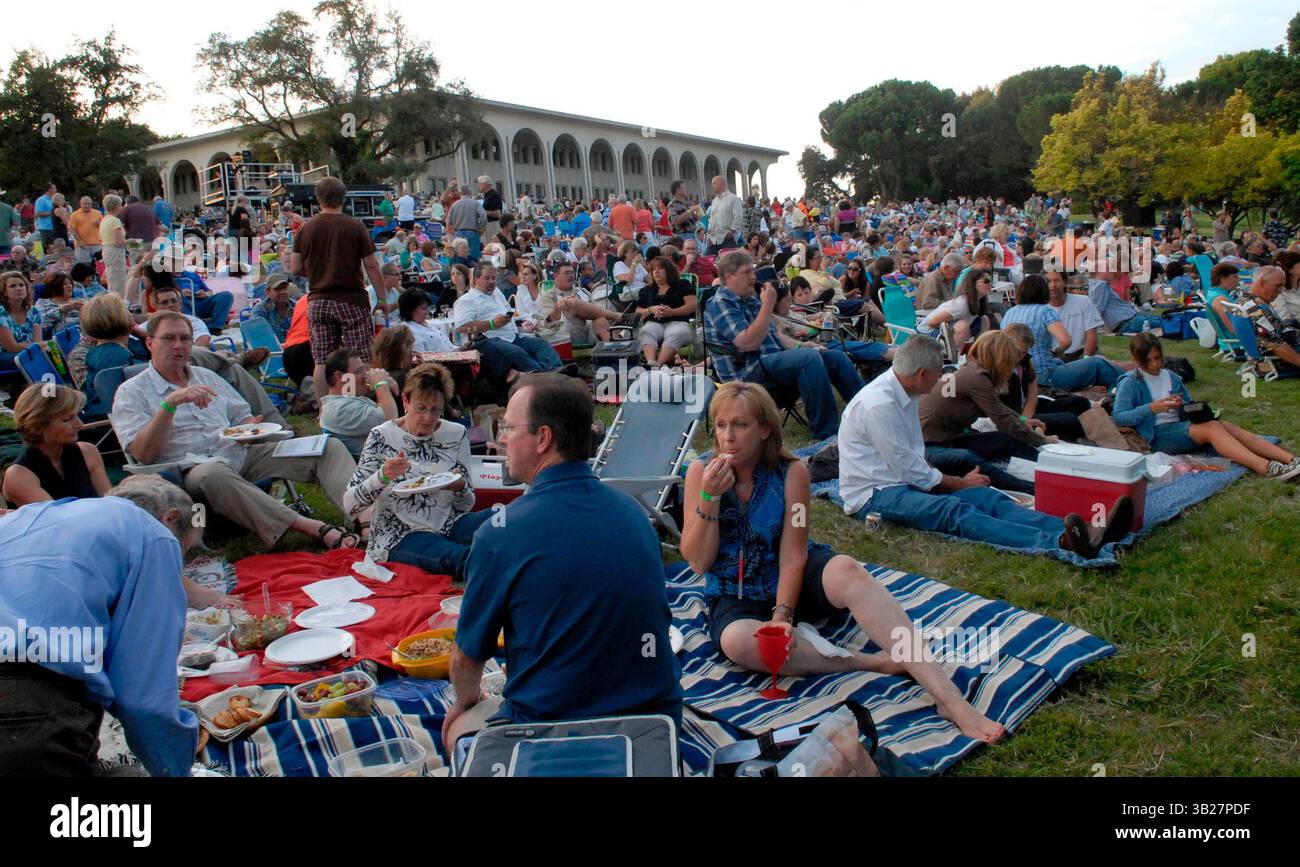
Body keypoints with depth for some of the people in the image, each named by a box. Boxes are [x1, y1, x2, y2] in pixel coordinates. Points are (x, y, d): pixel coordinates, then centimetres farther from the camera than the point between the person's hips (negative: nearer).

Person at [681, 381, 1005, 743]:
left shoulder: (791, 472, -10)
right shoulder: (701, 472, -9)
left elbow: (793, 554, -13)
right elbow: (698, 562, -11)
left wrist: (782, 614, -27)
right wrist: (709, 497, -24)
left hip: (796, 580, 0)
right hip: (734, 597, 0)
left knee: (845, 569, -34)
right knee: (737, 642, -36)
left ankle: (950, 698, -40)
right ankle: (872, 662, -28)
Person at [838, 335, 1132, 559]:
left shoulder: (903, 394, 12)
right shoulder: (878, 404, -19)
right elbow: (909, 470, -16)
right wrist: (961, 483, -3)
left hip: (906, 481, 9)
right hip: (873, 494, -9)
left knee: (985, 496, -15)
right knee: (954, 510, -34)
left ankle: (1085, 535, -33)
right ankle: (1060, 543, -53)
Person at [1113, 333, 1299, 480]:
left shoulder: (1171, 377, 18)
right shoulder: (1129, 383, -1)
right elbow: (1118, 417, -13)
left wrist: (1182, 406, 0)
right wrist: (1151, 408, -23)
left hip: (1180, 425, 6)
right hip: (1157, 434, -6)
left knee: (1229, 427, -19)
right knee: (1212, 428, -28)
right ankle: (1266, 468, -44)